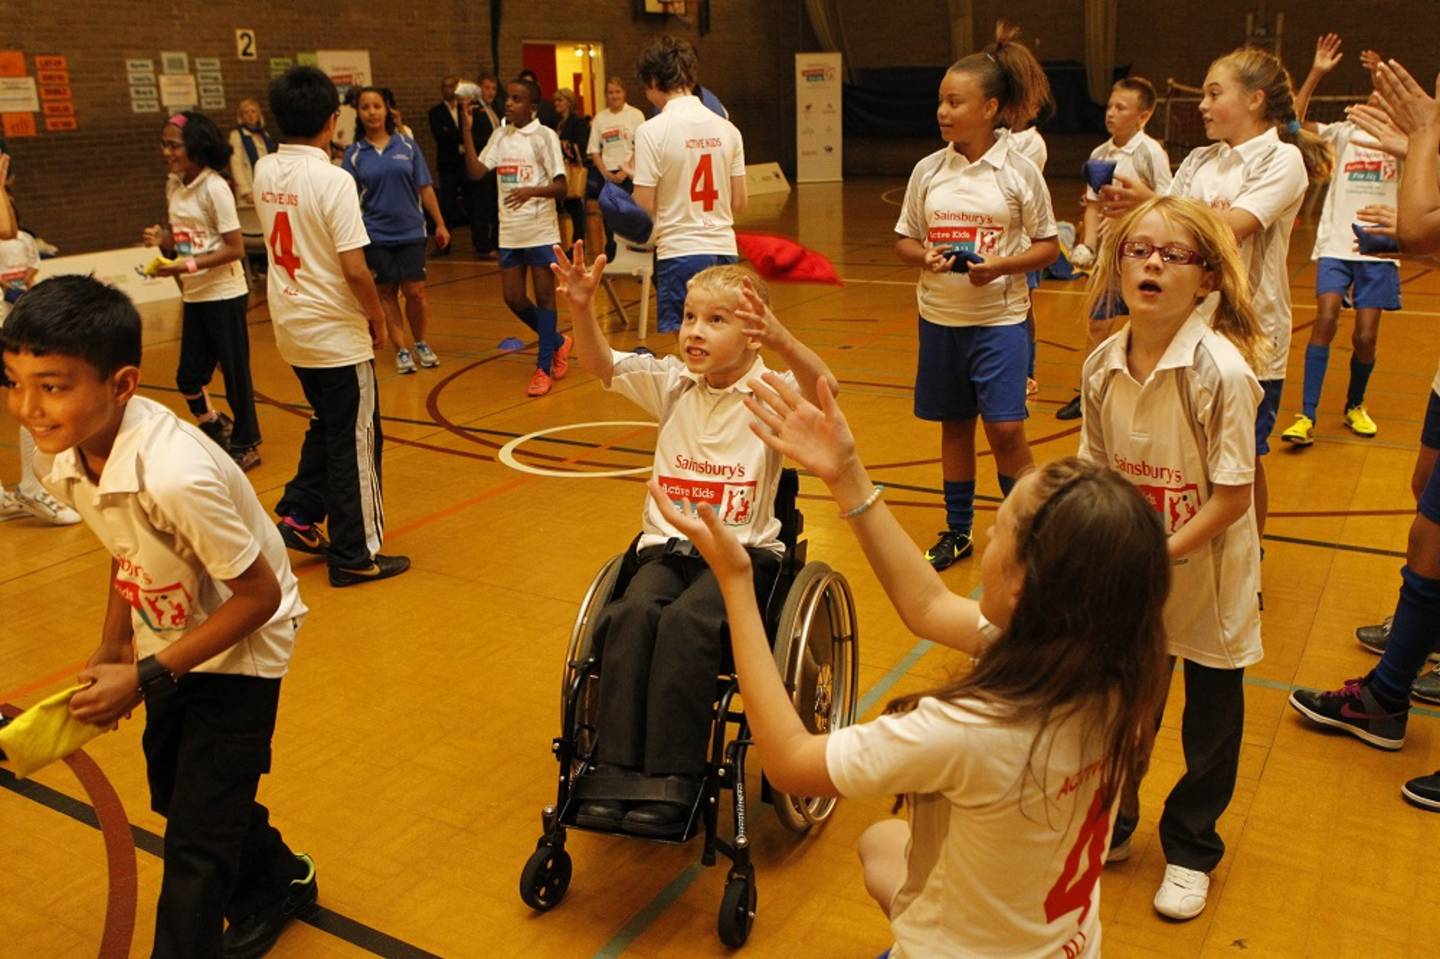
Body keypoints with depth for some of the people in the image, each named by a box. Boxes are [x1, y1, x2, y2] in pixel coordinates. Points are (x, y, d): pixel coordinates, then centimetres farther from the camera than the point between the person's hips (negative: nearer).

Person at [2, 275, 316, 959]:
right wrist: (111, 651, 0)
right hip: (169, 641, 8)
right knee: (174, 791, 24)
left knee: (198, 836, -3)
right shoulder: (62, 455, -13)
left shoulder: (174, 476, -37)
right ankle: (277, 882, 49)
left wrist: (147, 678, -22)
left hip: (238, 647, -8)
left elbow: (258, 595, -27)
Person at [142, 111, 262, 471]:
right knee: (189, 377, 8)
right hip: (194, 296, 6)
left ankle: (246, 444, 18)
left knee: (235, 373, 3)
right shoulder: (173, 185, 7)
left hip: (224, 295, -6)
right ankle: (215, 426, 33)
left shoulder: (214, 187, -14)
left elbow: (236, 248, -15)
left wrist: (190, 265, -22)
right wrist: (163, 239, -4)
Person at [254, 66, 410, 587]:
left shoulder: (264, 172, 3)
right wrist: (378, 318, -7)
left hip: (291, 326, 7)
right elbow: (354, 268, -21)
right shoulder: (333, 180, -18)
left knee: (325, 425, 25)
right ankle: (355, 555, 13)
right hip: (335, 331, -7)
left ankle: (299, 516, 24)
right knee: (354, 440, 4)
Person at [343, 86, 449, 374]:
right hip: (375, 235, 0)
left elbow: (424, 187, 5)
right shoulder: (354, 154, 0)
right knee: (386, 293, 5)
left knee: (415, 291, -1)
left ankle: (421, 344, 20)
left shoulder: (406, 145, 2)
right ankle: (401, 350, 16)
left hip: (410, 231, 0)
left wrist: (440, 224, 3)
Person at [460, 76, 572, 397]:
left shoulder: (544, 136, -7)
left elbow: (560, 187, -12)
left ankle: (543, 368, 9)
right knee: (514, 299, 6)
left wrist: (531, 191, -29)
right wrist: (466, 132, -7)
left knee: (544, 295, 2)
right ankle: (558, 341, 29)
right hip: (509, 231, 6)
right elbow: (476, 172, -1)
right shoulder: (500, 136, 9)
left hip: (541, 230, -6)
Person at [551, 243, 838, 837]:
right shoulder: (673, 384, 8)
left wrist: (780, 341, -47)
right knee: (632, 613, -26)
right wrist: (581, 309, -19)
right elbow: (600, 365, 0)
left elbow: (821, 388, -27)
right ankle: (616, 769, -22)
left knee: (687, 622, -31)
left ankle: (674, 780, -23)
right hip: (668, 544, 4)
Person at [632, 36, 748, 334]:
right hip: (724, 249, 5)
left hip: (680, 252, -5)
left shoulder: (652, 130, -9)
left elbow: (644, 206, -11)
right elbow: (740, 203, 7)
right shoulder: (726, 128, 5)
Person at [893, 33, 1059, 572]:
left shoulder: (1019, 171, -5)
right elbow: (903, 242, 9)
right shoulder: (928, 170, 3)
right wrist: (924, 258, -13)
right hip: (939, 318, 3)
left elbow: (1047, 245, 0)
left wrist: (1002, 265, -18)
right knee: (954, 425, 12)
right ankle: (957, 531, 27)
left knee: (1005, 429, -8)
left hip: (1000, 318, -3)